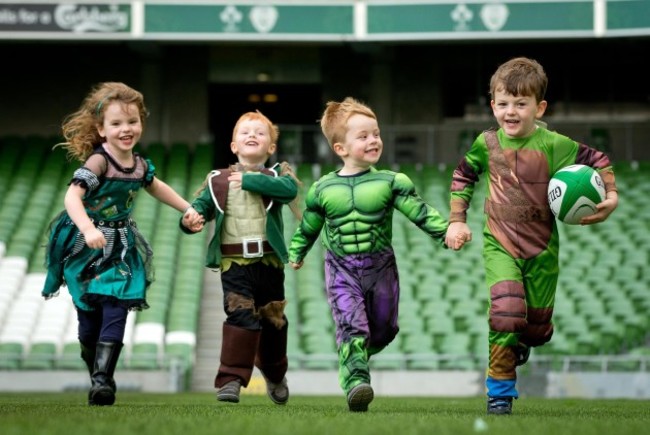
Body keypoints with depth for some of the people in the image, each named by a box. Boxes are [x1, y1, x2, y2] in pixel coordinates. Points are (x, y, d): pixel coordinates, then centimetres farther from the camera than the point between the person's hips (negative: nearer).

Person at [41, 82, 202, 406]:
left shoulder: (139, 164, 3)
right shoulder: (98, 162, -19)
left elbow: (155, 187, 26)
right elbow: (72, 197, -31)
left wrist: (188, 209, 27)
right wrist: (88, 229, -45)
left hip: (120, 249, 5)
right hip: (86, 246, -5)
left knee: (116, 309, -11)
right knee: (89, 316, 2)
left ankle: (103, 379, -16)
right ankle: (97, 377, 19)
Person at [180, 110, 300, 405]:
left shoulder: (276, 175, 4)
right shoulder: (218, 181, 7)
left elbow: (289, 189, -18)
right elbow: (200, 206, 1)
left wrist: (249, 180, -17)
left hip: (269, 261, 2)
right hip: (234, 262, -2)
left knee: (273, 320, 15)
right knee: (241, 315, -18)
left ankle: (275, 375, 38)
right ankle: (231, 379, -16)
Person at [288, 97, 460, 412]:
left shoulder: (391, 182, -5)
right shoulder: (322, 189, 0)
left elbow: (420, 212, -10)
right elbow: (308, 228, 15)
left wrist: (447, 231, -21)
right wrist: (296, 254, 21)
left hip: (380, 267, 1)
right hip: (341, 269, -1)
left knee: (382, 331, 13)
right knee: (351, 324, -21)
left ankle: (353, 357, 43)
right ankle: (356, 382, -30)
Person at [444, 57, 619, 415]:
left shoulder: (553, 145, -12)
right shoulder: (487, 143, -4)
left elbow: (598, 161, -2)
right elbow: (463, 176, 13)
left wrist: (611, 196, -16)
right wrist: (457, 220, 9)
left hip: (542, 247, 1)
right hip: (500, 244, 0)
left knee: (538, 326, 10)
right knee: (505, 310, -23)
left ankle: (523, 340, 50)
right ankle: (500, 390, -9)